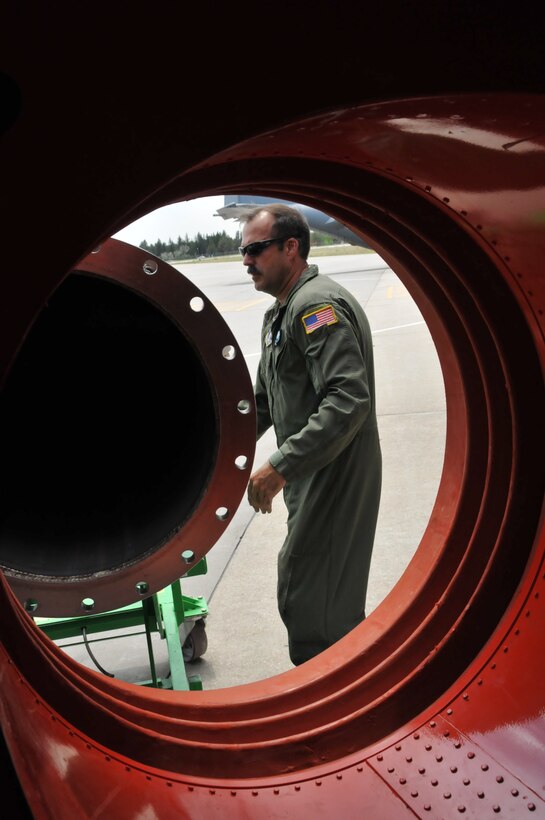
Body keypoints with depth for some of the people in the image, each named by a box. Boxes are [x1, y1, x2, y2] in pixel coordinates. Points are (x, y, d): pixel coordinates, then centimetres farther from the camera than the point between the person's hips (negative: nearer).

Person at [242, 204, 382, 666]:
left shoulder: (317, 305, -18)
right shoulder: (280, 314, 16)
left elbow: (348, 402, -29)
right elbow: (263, 401, 24)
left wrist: (280, 467, -29)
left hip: (334, 479, -10)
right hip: (312, 478, 10)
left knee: (306, 599, -4)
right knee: (335, 601, 19)